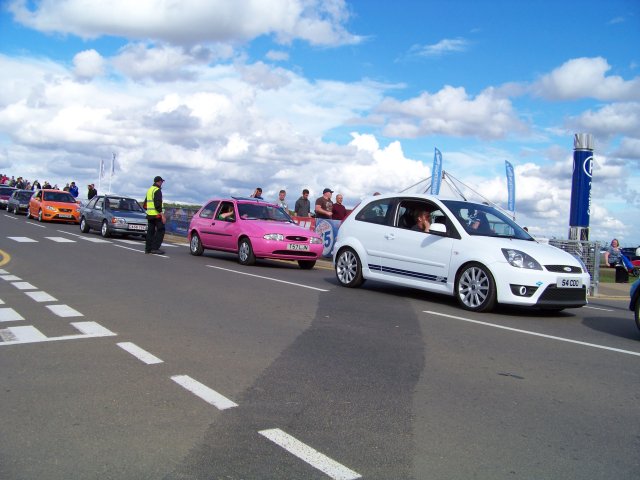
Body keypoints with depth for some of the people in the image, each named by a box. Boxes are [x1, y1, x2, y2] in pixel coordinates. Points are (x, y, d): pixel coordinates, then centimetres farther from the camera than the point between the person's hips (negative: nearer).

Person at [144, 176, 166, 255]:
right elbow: (157, 204, -21)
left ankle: (148, 248, 11)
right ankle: (155, 248, -12)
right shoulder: (157, 190, -11)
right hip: (156, 215, -9)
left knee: (150, 231, 11)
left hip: (149, 214, 9)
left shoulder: (149, 190, 18)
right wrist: (162, 214, -22)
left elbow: (145, 204, 23)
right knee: (160, 230, -6)